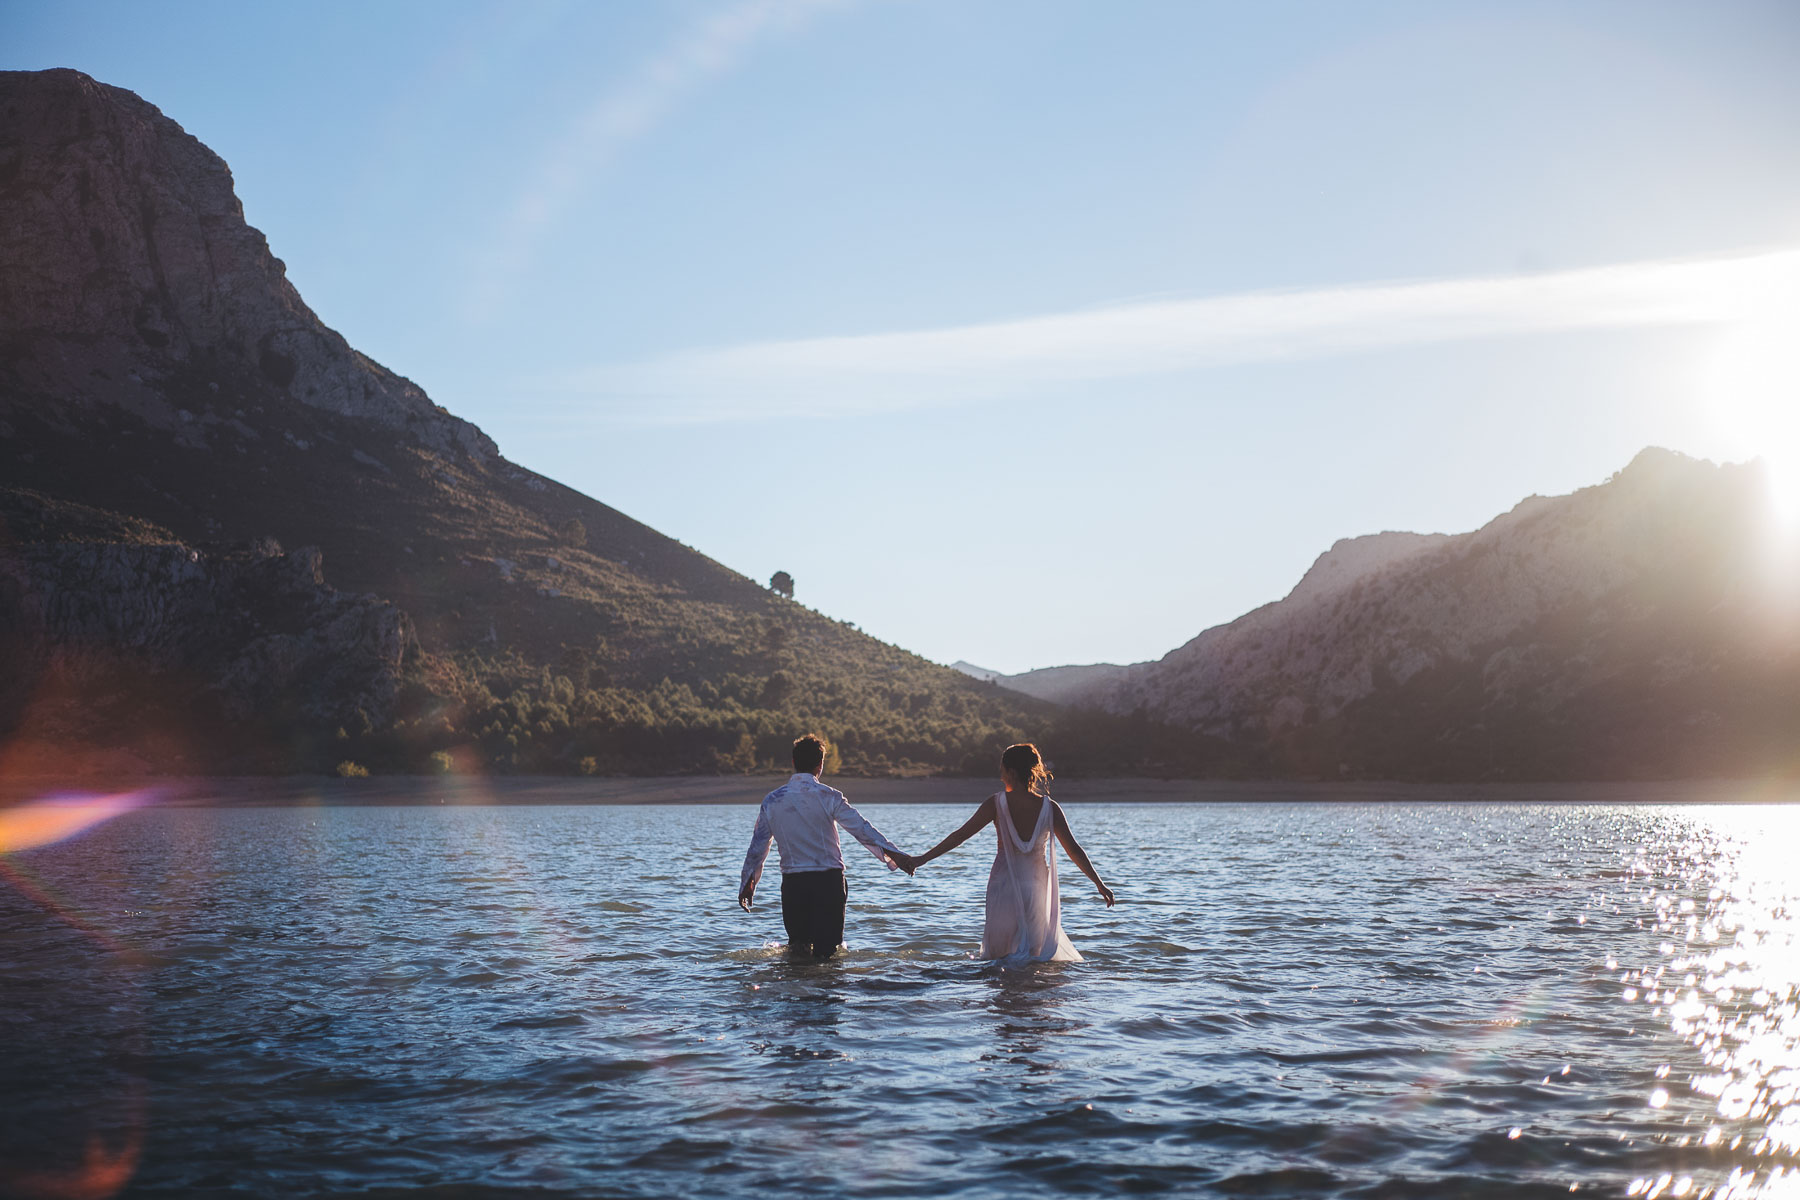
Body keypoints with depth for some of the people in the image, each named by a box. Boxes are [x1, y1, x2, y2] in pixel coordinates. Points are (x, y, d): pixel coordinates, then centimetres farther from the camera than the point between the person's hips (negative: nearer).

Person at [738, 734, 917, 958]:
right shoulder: (828, 797, -6)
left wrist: (748, 882, 22)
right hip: (829, 880, -2)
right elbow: (862, 829, -12)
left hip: (792, 882, 3)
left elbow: (758, 845, 11)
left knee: (797, 942, 18)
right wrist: (895, 855, -13)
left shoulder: (772, 801, 4)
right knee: (826, 950, 0)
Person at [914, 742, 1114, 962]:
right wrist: (1100, 885, 6)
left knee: (998, 953, 12)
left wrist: (922, 859, 2)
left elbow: (960, 836, -6)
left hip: (1003, 888, -1)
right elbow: (1074, 850, -3)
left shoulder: (997, 803, -8)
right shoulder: (1050, 808, -5)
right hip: (1036, 889, 1)